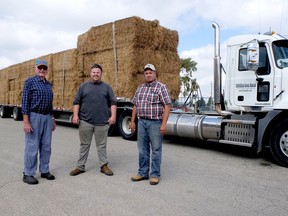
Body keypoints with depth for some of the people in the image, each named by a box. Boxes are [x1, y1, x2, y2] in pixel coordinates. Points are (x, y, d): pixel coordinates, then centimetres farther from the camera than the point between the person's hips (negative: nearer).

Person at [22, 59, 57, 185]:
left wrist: (53, 119, 17)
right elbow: (25, 102, -10)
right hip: (34, 116, -6)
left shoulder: (49, 84, 15)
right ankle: (28, 174, 8)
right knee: (32, 147, -3)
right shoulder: (30, 82, -4)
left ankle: (44, 171, 20)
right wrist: (26, 122, -16)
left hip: (47, 117, 6)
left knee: (46, 146, 9)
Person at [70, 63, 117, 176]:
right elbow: (76, 102, 8)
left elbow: (113, 103, 6)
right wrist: (75, 115, -3)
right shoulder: (83, 86, 10)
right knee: (84, 145, 9)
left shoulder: (107, 87, 9)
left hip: (102, 122, 0)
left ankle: (104, 165, 18)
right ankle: (80, 166, 19)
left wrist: (113, 116, -5)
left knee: (101, 145, 7)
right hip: (85, 121, 1)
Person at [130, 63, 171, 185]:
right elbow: (135, 106, 17)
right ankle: (143, 173, 23)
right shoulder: (140, 88, 13)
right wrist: (132, 121, 11)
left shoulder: (161, 87, -5)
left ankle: (155, 175, 14)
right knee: (142, 149, 11)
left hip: (155, 123, -5)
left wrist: (164, 124, -17)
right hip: (142, 122, 6)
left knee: (156, 150, 3)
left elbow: (167, 106, -11)